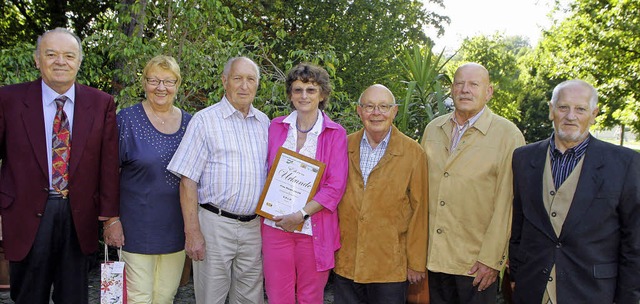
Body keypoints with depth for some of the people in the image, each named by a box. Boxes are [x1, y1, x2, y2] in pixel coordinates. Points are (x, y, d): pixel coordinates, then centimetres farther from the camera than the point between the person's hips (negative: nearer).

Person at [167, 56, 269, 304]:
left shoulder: (264, 123, 10)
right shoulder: (205, 120, -4)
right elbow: (188, 181, -7)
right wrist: (192, 232, -12)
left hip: (254, 226, 4)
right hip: (215, 224, -4)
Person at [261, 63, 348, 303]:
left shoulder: (335, 134, -2)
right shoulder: (276, 127, 6)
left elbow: (335, 186, -7)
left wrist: (301, 215, -15)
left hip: (313, 227, -2)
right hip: (275, 224, 2)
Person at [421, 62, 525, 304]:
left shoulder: (508, 135, -8)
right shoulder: (433, 129, 8)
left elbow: (506, 204, -10)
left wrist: (492, 259, -12)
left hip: (476, 264, -4)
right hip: (432, 256, 4)